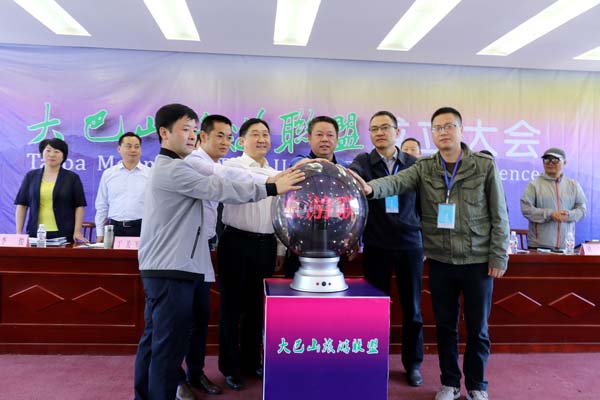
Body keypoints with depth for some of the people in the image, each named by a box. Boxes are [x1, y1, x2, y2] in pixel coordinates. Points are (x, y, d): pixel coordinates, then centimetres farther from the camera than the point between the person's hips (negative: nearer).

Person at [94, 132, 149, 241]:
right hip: (115, 228, 2)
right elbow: (102, 206, 10)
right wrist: (100, 233, 7)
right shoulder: (108, 174, 8)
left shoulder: (150, 174, 2)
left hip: (141, 228, -1)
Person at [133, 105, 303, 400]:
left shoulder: (168, 167, 20)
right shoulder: (171, 169, -15)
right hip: (170, 268, -10)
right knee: (170, 343, -3)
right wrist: (271, 188, -22)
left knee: (154, 338, 16)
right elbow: (217, 189, -22)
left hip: (165, 266, 10)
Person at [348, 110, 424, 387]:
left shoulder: (414, 164, 5)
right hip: (376, 246, -1)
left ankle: (413, 363, 28)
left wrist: (424, 234, 8)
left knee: (412, 307, 10)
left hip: (410, 245, 1)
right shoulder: (363, 162, 0)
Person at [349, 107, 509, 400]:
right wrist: (371, 187, -40)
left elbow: (498, 215, -2)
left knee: (477, 328, 10)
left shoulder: (485, 166, -3)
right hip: (440, 262, 2)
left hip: (478, 261, -1)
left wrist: (498, 256, -6)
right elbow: (396, 182, -19)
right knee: (445, 326, 13)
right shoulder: (423, 168, 0)